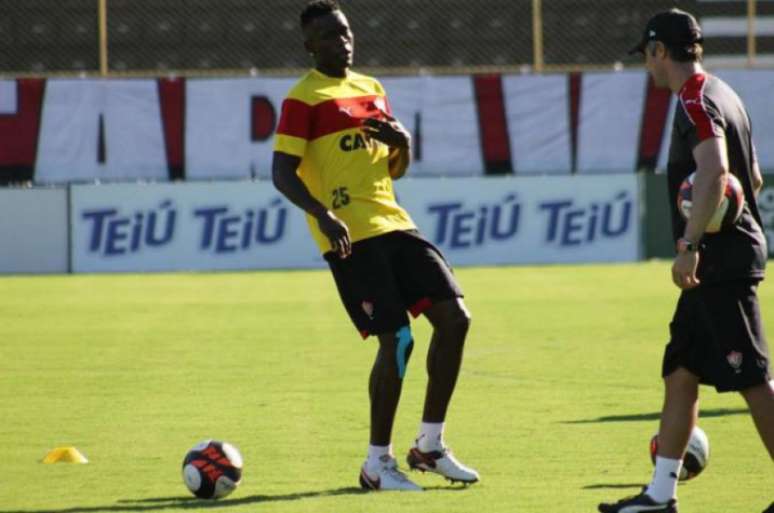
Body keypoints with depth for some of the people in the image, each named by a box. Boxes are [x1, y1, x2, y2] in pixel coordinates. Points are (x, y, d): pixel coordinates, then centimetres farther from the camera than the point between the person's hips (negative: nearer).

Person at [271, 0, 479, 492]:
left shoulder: (372, 89, 17)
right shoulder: (304, 99, -6)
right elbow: (282, 173, -13)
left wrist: (402, 141, 2)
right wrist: (323, 214, -29)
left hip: (393, 224, 8)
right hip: (350, 236, -8)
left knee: (454, 316, -1)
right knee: (397, 340, -12)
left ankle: (430, 445, 11)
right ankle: (377, 464, 2)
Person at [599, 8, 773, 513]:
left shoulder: (696, 103, -14)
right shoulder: (723, 95, 17)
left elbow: (715, 173, -29)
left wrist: (690, 246, -29)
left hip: (720, 261, -10)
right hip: (723, 259, 10)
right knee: (680, 372, 14)